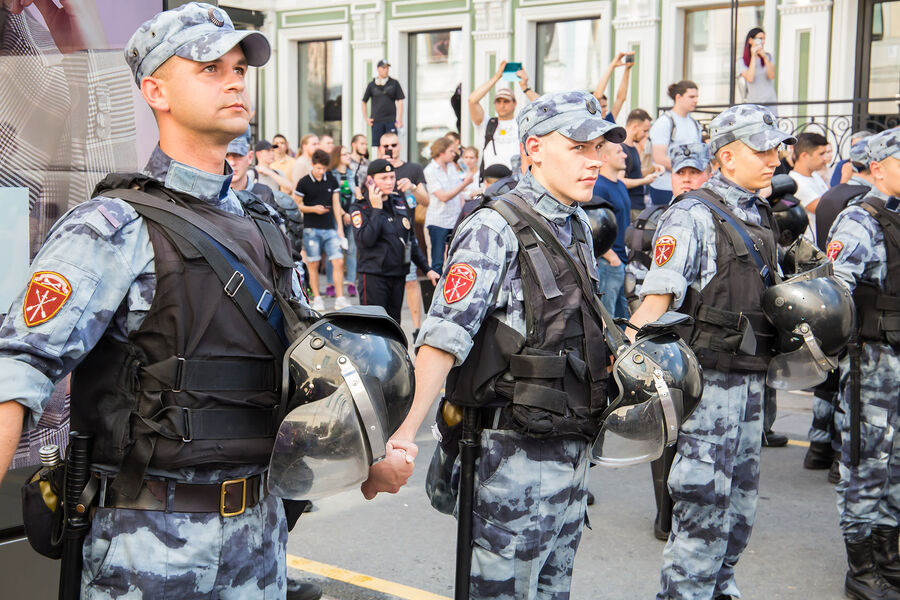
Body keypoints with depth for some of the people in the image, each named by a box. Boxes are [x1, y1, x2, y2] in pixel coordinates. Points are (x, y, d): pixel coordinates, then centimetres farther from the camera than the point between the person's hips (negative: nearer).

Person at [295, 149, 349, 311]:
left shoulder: (332, 181, 8)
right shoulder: (303, 182, -1)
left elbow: (336, 204, 11)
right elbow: (297, 205, 3)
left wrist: (340, 227, 6)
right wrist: (313, 209, -14)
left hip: (329, 228, 2)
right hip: (311, 229, -2)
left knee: (338, 261, -6)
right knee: (313, 264, 1)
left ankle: (340, 299, -3)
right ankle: (317, 298, 11)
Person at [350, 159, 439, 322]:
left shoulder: (400, 202, 12)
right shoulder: (360, 208, -4)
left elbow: (411, 240, 19)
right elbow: (366, 240, -21)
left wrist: (426, 269, 16)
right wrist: (376, 209, -18)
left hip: (398, 275, 6)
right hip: (374, 276, -6)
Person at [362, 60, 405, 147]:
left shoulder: (394, 83, 6)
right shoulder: (371, 85, 8)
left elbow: (399, 101, 5)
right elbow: (364, 102, 16)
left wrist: (399, 119, -4)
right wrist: (366, 118, 7)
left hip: (391, 120, -1)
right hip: (376, 120, 1)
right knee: (376, 145, 1)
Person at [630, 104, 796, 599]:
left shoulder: (760, 218, 14)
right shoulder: (692, 215, -11)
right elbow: (657, 298, -19)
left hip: (751, 376, 8)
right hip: (707, 376, -8)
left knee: (741, 500, 16)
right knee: (705, 504, -6)